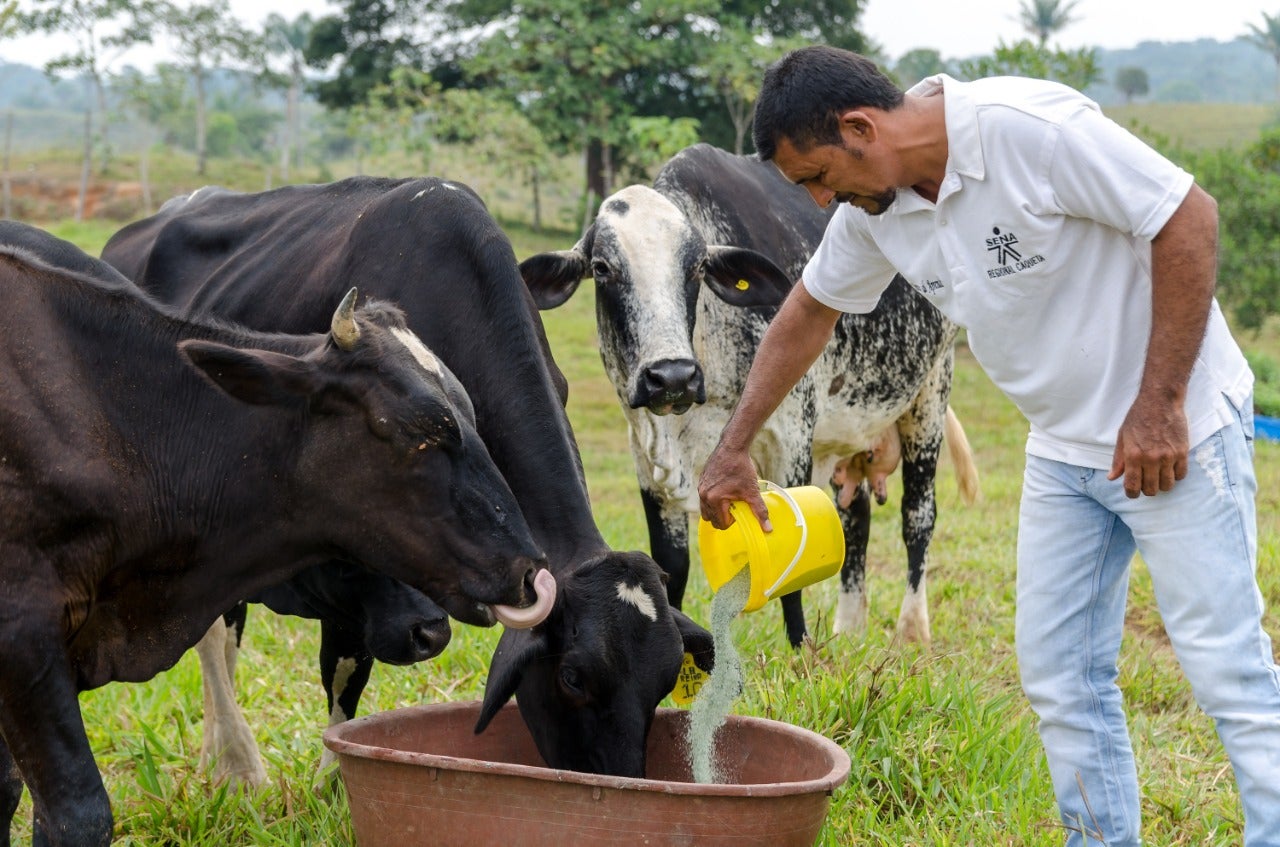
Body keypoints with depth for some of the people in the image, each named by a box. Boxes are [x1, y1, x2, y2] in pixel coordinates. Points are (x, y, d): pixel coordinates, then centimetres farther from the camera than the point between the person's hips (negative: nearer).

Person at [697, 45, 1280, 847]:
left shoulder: (1028, 127, -24)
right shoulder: (874, 209, 0)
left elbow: (1189, 218, -22)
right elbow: (806, 316, 17)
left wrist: (1160, 405, -21)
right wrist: (733, 449, 17)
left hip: (1172, 429, -8)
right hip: (1063, 446, 8)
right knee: (1059, 673, 9)